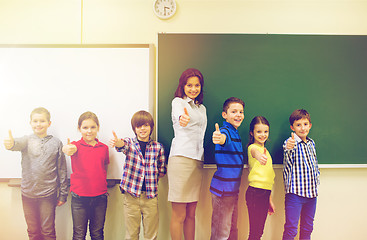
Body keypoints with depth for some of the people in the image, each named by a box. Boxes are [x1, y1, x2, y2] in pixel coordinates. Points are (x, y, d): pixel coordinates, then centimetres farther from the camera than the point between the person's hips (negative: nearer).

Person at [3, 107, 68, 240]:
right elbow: (19, 143, -25)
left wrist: (63, 194, 2)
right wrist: (11, 143, -50)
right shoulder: (27, 140, 1)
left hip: (48, 194, -1)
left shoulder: (56, 143, -1)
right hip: (28, 193, 1)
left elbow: (62, 170, 2)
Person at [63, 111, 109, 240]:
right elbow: (70, 148, -29)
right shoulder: (76, 145, -4)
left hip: (100, 197, 2)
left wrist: (103, 187, 6)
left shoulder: (104, 148, 4)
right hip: (79, 197, -2)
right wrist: (67, 149, -51)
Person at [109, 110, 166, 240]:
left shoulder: (158, 147, 3)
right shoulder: (130, 143, 1)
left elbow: (162, 171, 11)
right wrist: (117, 142, -45)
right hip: (131, 195, 0)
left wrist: (151, 179, -3)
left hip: (150, 196, 1)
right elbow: (123, 145, -24)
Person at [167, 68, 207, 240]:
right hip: (181, 159, -6)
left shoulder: (202, 108, 22)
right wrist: (182, 118, -46)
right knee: (179, 215, -3)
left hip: (197, 160, 7)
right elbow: (179, 114, -24)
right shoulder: (178, 101, 2)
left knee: (191, 213, 12)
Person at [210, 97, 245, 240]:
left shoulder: (235, 133, 13)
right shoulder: (225, 131, -15)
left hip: (233, 188, 9)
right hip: (223, 189, -9)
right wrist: (219, 138, -62)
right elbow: (223, 138, -43)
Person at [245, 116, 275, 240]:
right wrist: (258, 155, -59)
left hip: (265, 192, 8)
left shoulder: (265, 150, 17)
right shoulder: (253, 147, -7)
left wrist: (270, 199, 23)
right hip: (255, 192, -8)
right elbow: (254, 151, -35)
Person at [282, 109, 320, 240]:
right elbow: (289, 157, -35)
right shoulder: (291, 142, -11)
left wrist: (317, 178, 11)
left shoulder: (311, 143, 9)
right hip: (295, 191, -6)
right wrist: (288, 148, -57)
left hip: (312, 192, 6)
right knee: (291, 228, -3)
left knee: (307, 227, 16)